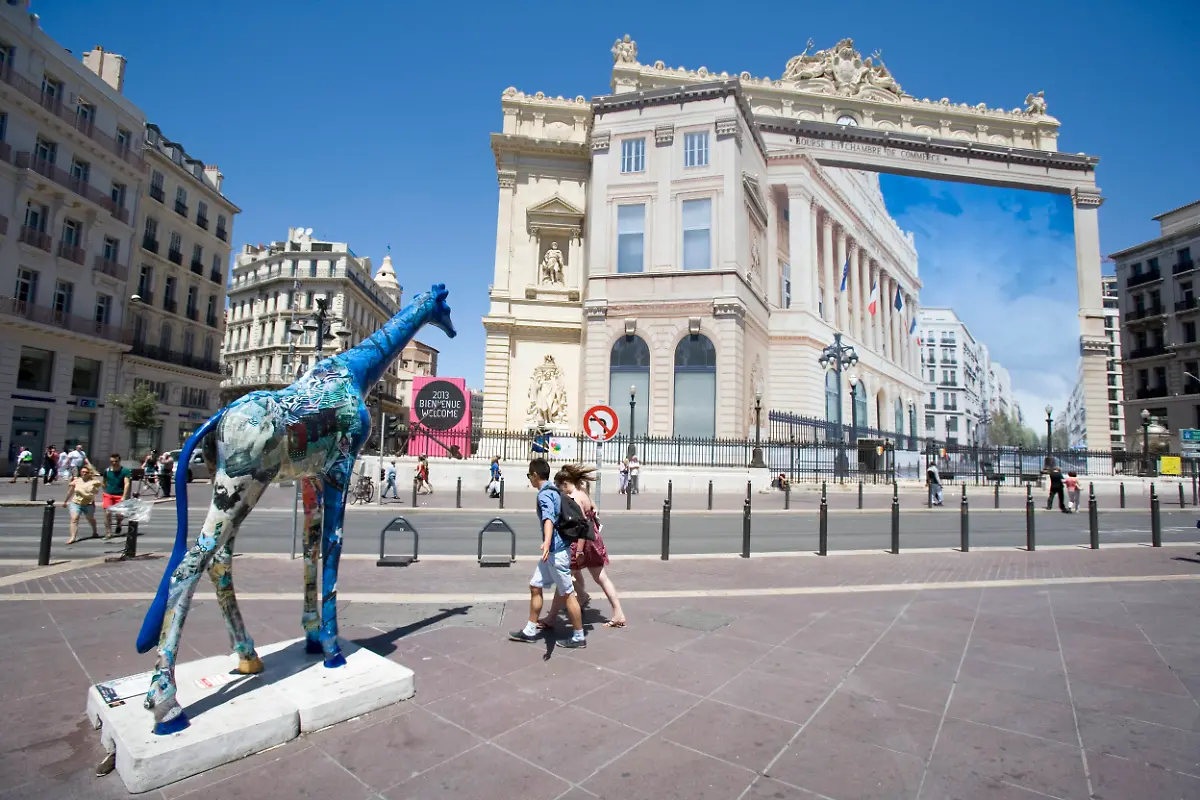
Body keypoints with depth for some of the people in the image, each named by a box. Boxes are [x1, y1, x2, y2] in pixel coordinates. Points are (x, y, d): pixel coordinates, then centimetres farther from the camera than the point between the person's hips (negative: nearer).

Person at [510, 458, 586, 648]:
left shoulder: (544, 494, -18)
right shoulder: (553, 491, 12)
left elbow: (549, 518, -38)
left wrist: (547, 542, -54)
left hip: (556, 550, -10)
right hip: (554, 550, 10)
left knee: (567, 593, 0)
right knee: (535, 586, 16)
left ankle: (578, 637, 12)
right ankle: (530, 631, 25)